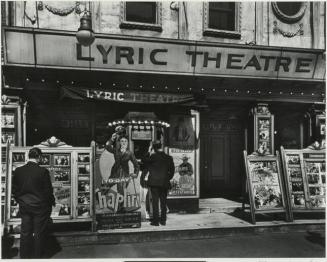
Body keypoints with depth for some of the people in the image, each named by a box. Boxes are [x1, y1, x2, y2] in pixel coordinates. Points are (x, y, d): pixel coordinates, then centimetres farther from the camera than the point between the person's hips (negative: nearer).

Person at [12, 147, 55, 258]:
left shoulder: (18, 171, -4)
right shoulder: (43, 171, -17)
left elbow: (14, 190, 4)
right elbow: (48, 190, -12)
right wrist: (52, 202, 4)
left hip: (24, 207, 4)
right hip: (40, 207, -4)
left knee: (25, 233, 15)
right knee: (39, 234, 9)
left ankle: (24, 256, 24)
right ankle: (37, 256, 19)